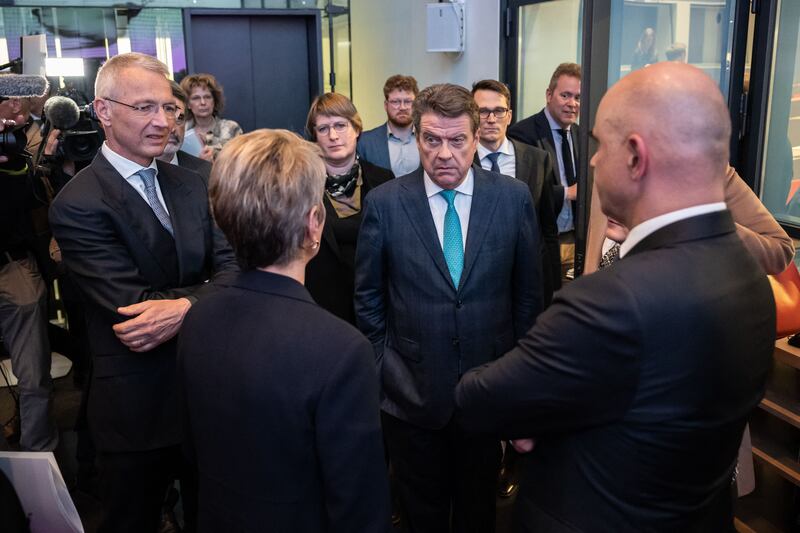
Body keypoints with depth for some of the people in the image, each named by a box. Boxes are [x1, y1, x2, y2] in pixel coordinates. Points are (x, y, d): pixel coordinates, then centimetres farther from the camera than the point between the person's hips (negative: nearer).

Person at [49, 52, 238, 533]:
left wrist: (185, 307, -24)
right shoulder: (78, 205, -16)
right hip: (138, 407, -6)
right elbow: (133, 306, -23)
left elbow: (232, 268, -7)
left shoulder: (190, 185, 4)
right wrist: (206, 295, -21)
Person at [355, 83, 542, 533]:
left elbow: (529, 292, 2)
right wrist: (382, 367, 1)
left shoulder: (514, 197, -6)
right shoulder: (384, 203, -8)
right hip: (411, 391, 0)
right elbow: (368, 297, 1)